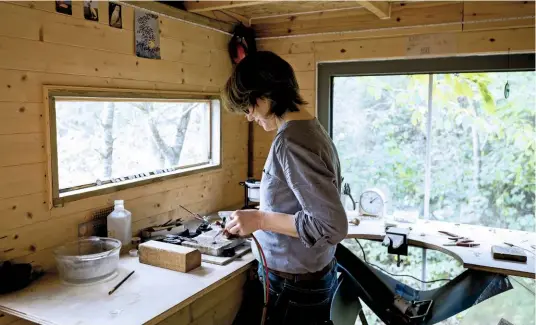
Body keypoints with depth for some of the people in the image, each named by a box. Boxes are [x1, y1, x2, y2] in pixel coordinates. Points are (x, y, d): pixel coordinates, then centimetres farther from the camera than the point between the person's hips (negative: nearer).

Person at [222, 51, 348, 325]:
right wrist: (263, 216, 6)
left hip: (293, 286, -9)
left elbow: (333, 226, -28)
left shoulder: (291, 141, -24)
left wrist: (260, 219, -20)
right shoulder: (312, 129, 5)